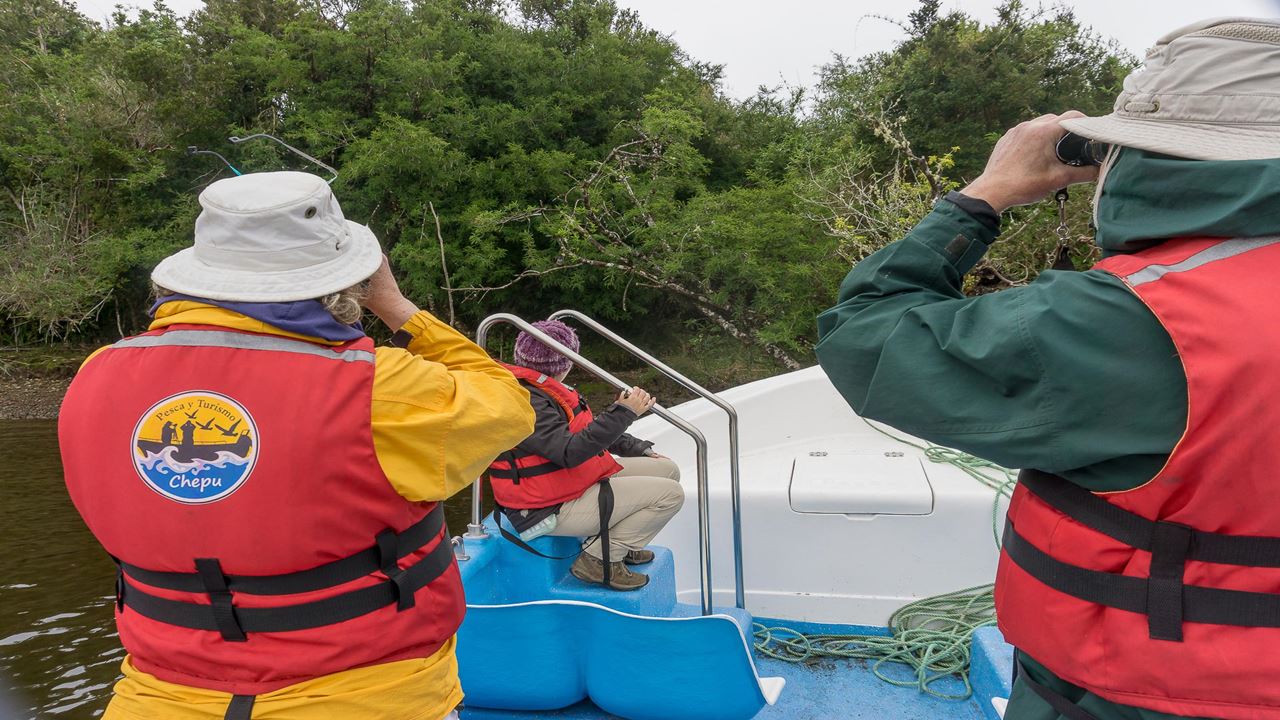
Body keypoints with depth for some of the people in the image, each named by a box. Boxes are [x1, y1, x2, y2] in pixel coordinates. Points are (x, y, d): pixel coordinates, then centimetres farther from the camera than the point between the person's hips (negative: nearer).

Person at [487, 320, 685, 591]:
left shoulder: (545, 389, 9)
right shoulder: (527, 402, -25)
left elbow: (589, 429, 20)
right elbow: (570, 452, -35)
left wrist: (641, 449, 18)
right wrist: (623, 413, -35)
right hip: (552, 507, -11)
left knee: (667, 469, 12)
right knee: (669, 495, -15)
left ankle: (615, 541, 15)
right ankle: (598, 559, -9)